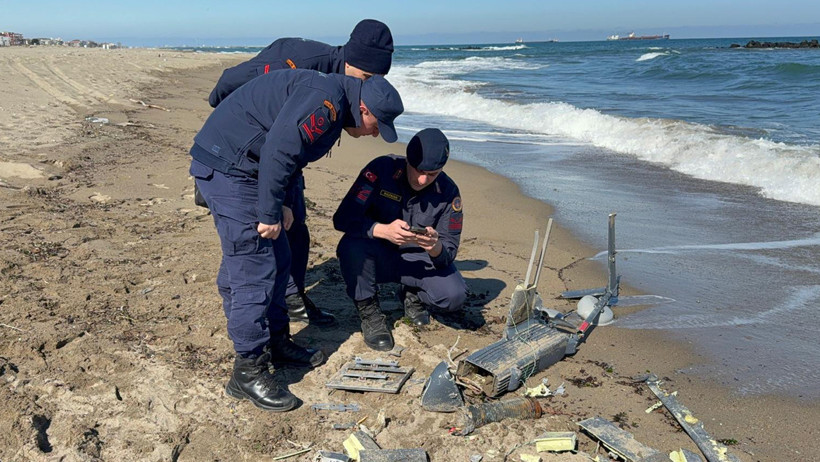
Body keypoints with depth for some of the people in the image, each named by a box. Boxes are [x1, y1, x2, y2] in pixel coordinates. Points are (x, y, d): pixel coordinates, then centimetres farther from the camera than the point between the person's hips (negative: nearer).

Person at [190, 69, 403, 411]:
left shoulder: (332, 105, 15)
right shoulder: (325, 100, -19)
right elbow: (278, 151, -27)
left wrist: (281, 208, 15)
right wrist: (270, 214, -21)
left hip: (241, 169, 11)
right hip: (225, 167, -11)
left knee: (277, 260, 16)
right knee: (254, 271, -10)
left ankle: (276, 342, 29)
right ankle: (248, 372, -1)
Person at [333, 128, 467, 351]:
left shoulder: (448, 191, -12)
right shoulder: (381, 170, -19)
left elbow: (448, 253, -13)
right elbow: (343, 218, -25)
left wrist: (436, 248, -39)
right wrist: (383, 230, -43)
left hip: (418, 259, 2)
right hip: (378, 256, -1)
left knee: (454, 295, -24)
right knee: (351, 245, -35)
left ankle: (413, 297, 12)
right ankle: (369, 311, -11)